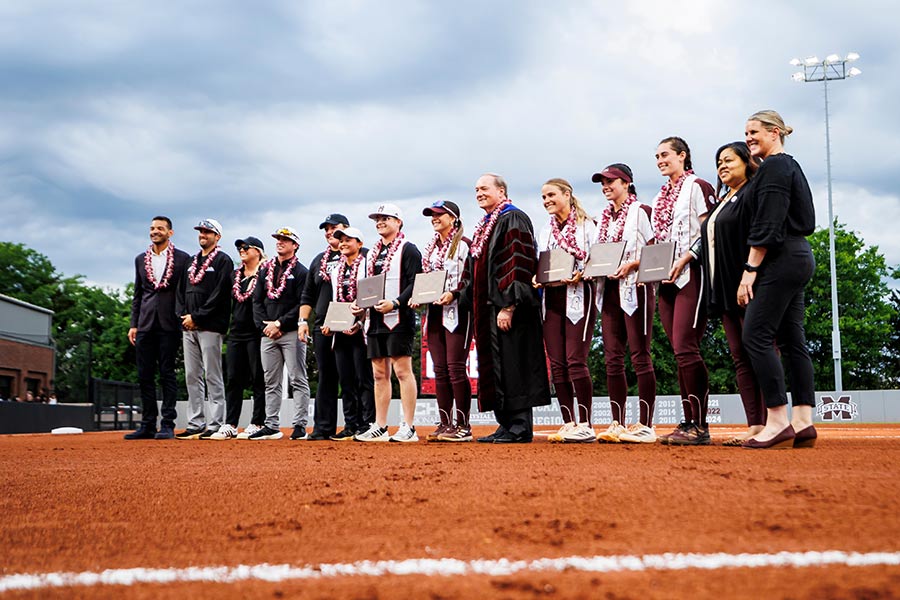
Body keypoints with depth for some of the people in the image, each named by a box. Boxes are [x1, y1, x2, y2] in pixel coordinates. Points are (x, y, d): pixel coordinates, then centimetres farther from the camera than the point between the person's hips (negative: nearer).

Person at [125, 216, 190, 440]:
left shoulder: (182, 259, 3)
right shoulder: (141, 259, 15)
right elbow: (137, 294, 16)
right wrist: (133, 325, 9)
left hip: (169, 323, -4)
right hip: (146, 324, 4)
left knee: (167, 373, -3)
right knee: (145, 375, 4)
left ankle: (167, 425, 0)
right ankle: (147, 425, 9)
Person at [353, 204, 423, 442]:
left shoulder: (408, 250, -3)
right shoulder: (372, 254, 21)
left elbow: (415, 284, -11)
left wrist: (395, 303, -22)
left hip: (399, 318, -8)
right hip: (375, 319, 8)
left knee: (402, 371, -9)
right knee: (380, 374, 9)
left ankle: (408, 427, -7)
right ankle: (379, 427, 14)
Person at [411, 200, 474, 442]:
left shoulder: (463, 244, -4)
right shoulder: (431, 248, 19)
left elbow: (471, 279, -9)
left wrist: (453, 294, -22)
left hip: (457, 312, -8)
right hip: (434, 312, 8)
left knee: (455, 367, -10)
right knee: (440, 369, 7)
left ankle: (462, 425, -6)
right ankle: (445, 424, 11)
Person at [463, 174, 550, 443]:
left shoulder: (513, 219, -9)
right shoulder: (484, 226, 21)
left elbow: (519, 263, -19)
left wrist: (508, 306, -24)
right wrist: (473, 304, 19)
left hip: (508, 311, -10)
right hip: (489, 309, 10)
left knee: (512, 366, -8)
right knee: (496, 368, 9)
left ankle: (520, 427, -4)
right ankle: (506, 424, 14)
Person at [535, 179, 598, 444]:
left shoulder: (587, 225, 1)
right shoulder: (545, 231, 20)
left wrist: (580, 274, -21)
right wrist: (537, 278, 2)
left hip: (578, 297, -6)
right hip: (551, 299, 6)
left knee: (575, 361, -13)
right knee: (557, 364, 2)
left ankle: (585, 425, -8)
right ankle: (569, 424, 7)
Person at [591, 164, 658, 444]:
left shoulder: (640, 211, -3)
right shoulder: (605, 216, 19)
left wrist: (631, 265, -21)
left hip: (635, 288, -8)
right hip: (610, 289, 8)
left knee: (640, 356, -6)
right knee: (613, 358, 5)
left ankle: (645, 425, -4)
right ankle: (618, 424, 9)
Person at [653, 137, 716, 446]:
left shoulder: (698, 187, -1)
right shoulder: (661, 197, 21)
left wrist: (683, 260, -19)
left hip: (691, 275, -8)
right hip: (666, 280, 8)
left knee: (685, 348, -16)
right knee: (680, 352, 5)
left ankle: (700, 426, -12)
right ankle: (689, 421, 8)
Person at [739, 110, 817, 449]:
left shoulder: (774, 166, -8)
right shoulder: (792, 166, 21)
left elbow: (767, 224, -17)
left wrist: (750, 268, -18)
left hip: (780, 260, -10)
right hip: (800, 258, 10)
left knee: (756, 336, -11)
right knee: (792, 341, 6)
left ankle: (777, 422, -13)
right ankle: (803, 422, 4)